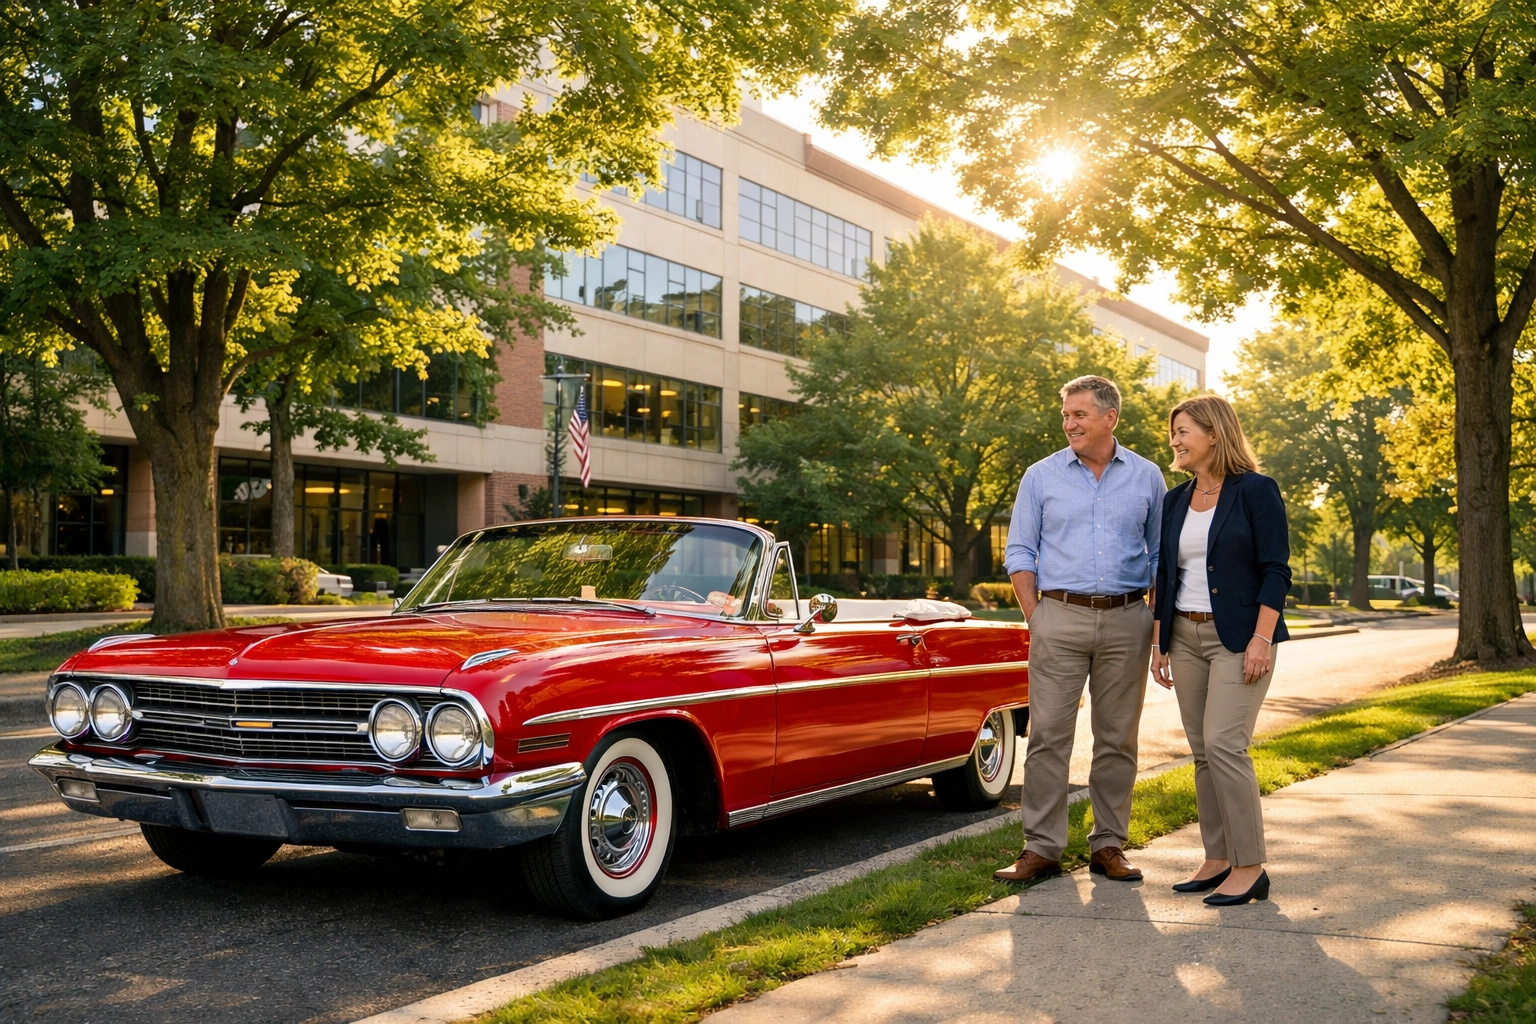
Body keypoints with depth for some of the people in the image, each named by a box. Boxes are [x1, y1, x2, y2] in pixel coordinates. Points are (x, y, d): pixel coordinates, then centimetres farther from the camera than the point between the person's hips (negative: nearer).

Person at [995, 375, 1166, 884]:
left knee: (1117, 738, 6)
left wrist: (1159, 621, 4)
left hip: (1126, 620, 1)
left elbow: (1162, 554, 13)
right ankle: (1041, 848, 2)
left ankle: (1109, 846, 15)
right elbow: (1019, 552, 6)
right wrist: (1035, 617, -3)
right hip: (1060, 617, -1)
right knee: (1048, 735, -4)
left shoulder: (1146, 477, 8)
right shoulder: (1041, 476, 5)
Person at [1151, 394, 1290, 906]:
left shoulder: (1255, 491, -6)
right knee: (1202, 750, 7)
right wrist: (1159, 642, 12)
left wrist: (1262, 639, -18)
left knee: (1224, 745, -12)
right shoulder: (1175, 500, 12)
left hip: (1237, 635, -6)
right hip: (1185, 636, 7)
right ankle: (1218, 859, 15)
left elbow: (1275, 570, -10)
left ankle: (1250, 867, -3)